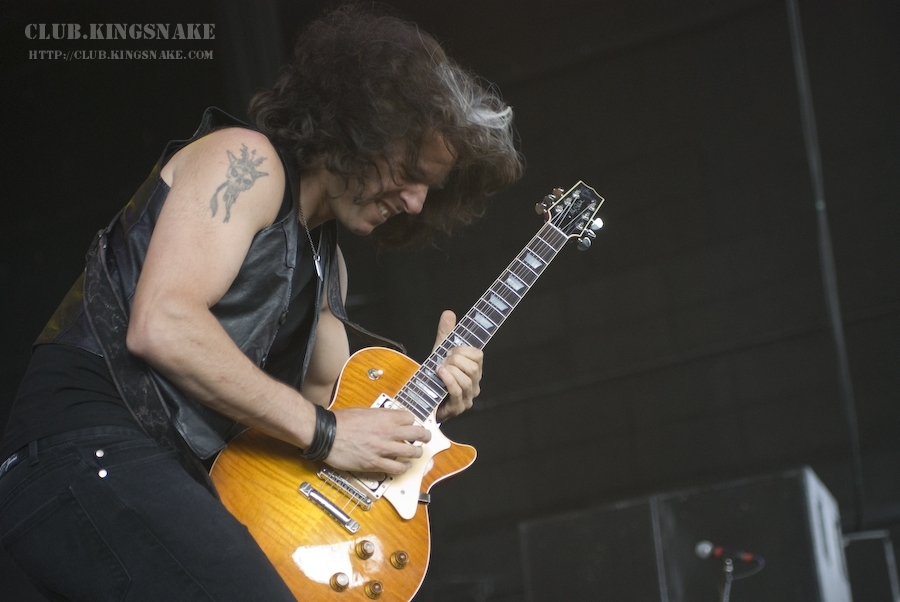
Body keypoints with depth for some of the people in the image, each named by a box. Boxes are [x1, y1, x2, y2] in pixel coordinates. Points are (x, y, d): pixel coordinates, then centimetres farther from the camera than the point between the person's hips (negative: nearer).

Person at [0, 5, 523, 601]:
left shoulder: (325, 257, 21)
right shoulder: (246, 160, -5)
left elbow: (328, 394, 26)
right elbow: (161, 324, -20)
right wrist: (323, 429, -13)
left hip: (174, 472, 10)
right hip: (89, 450, -10)